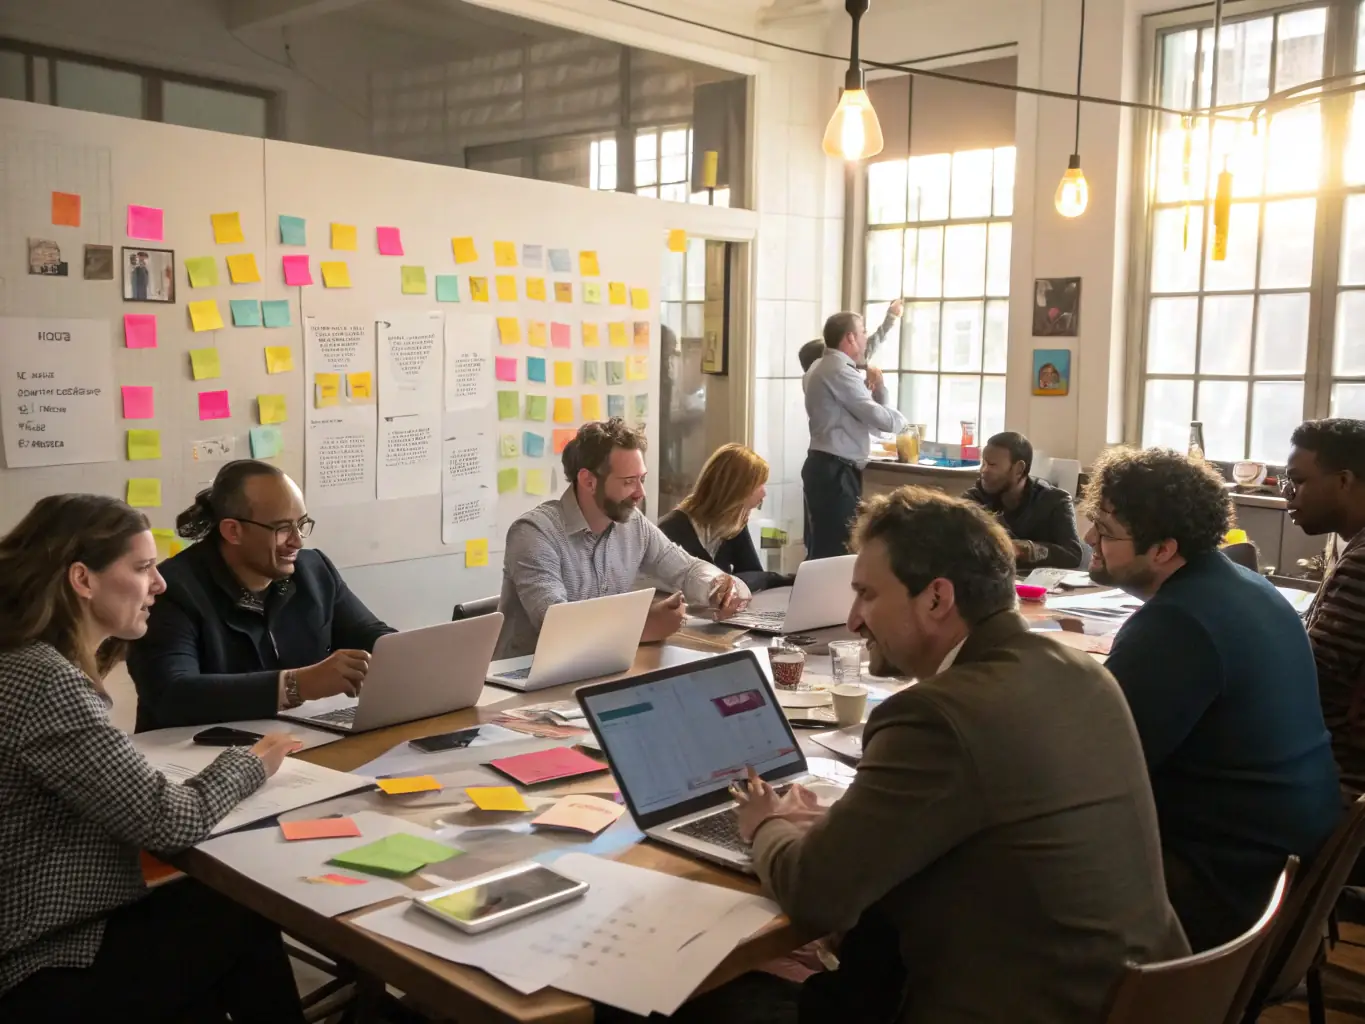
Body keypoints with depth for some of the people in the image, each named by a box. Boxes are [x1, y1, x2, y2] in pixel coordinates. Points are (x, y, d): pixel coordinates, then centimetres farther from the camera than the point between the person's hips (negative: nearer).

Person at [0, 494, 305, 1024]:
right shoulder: (46, 682, -26)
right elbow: (167, 822, -22)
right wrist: (249, 763, -6)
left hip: (51, 932, 9)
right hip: (44, 971, -9)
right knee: (244, 919, 3)